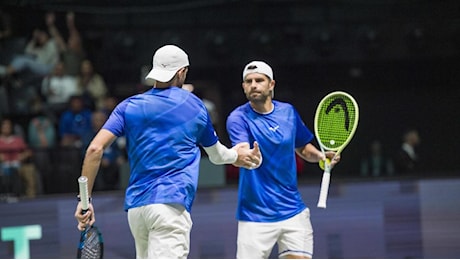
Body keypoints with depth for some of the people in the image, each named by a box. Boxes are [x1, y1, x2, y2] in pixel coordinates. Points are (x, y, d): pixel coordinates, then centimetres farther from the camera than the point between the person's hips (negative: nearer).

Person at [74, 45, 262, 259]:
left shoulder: (129, 106, 11)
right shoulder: (195, 106, 10)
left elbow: (95, 149, -2)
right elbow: (216, 155, 26)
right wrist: (236, 155, 48)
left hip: (136, 206, 4)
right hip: (170, 204, -4)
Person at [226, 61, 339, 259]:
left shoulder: (288, 112, 6)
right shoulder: (239, 118, -9)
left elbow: (302, 147, 21)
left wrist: (318, 155, 0)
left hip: (293, 211, 4)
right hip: (255, 215, -4)